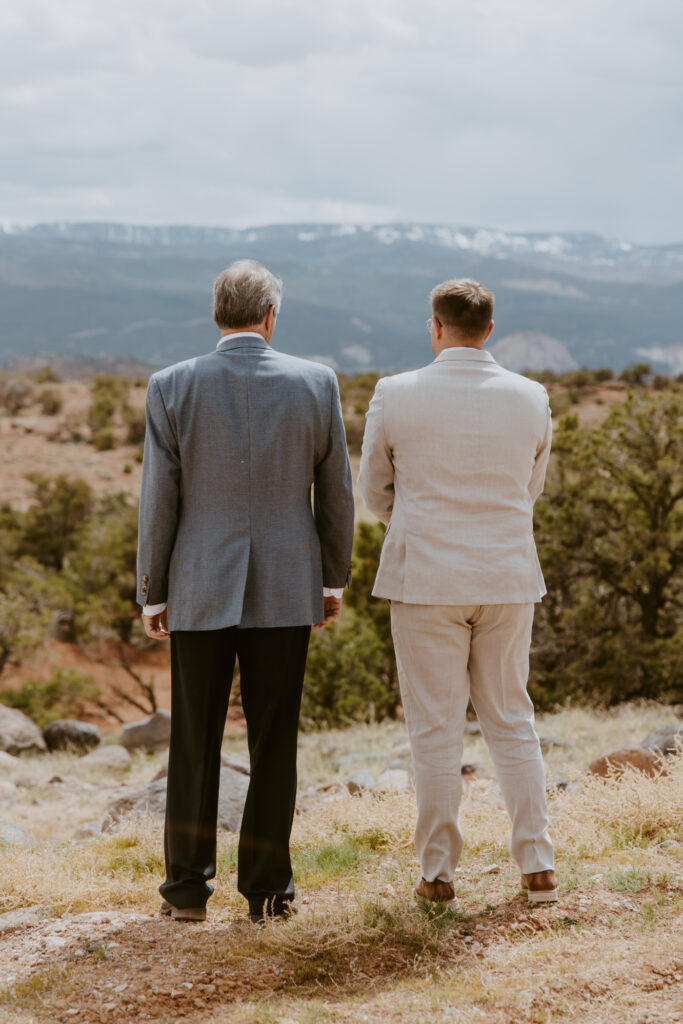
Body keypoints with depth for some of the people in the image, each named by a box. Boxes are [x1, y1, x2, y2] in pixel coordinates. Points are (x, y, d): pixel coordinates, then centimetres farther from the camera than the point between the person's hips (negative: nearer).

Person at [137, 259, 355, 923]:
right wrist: (335, 578, 14)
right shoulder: (315, 383, -2)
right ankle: (267, 889, 12)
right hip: (286, 588, 0)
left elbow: (158, 500, -4)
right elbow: (336, 491, 3)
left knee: (194, 740, 10)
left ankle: (188, 887, 13)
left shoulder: (172, 387, -4)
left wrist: (151, 594, 4)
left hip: (200, 591, 0)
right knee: (274, 743, 7)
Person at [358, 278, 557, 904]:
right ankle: (538, 865, 11)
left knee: (436, 728, 4)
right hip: (508, 578, 3)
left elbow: (376, 491, 5)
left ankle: (439, 873, 10)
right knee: (511, 720, 12)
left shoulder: (396, 396, -8)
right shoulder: (531, 399, 0)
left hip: (425, 578, -2)